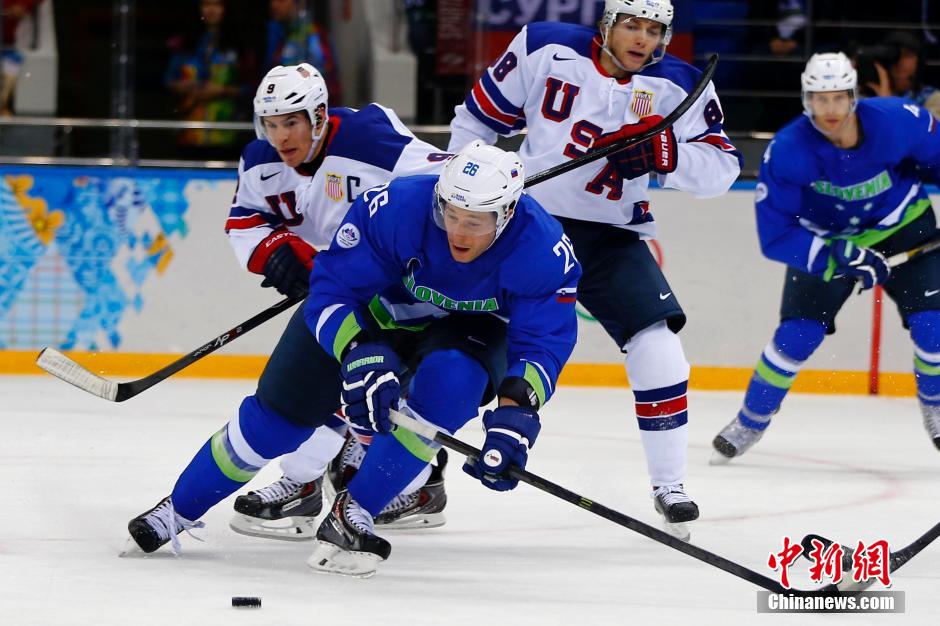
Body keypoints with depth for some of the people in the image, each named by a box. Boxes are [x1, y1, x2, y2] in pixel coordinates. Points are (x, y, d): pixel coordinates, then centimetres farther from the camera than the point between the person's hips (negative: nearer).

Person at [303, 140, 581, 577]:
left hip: (472, 331, -2)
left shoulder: (545, 252, -31)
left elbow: (542, 343, -25)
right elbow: (332, 287, -28)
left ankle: (352, 513, -27)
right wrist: (359, 354, -46)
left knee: (451, 382, -32)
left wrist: (515, 411, -44)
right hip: (387, 313, 2)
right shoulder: (393, 208, -33)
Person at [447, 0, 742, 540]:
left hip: (610, 236, 0)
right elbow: (483, 115, 2)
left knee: (657, 344, -16)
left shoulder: (676, 86, -9)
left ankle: (670, 485, -4)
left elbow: (722, 166, -13)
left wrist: (665, 152, -30)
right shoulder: (546, 50, -10)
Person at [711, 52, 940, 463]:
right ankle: (751, 421, 11)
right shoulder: (786, 151, -29)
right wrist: (838, 256, -36)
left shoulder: (897, 121, -26)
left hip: (902, 228, 1)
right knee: (797, 333, -11)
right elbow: (775, 237, -26)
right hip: (825, 239, -1)